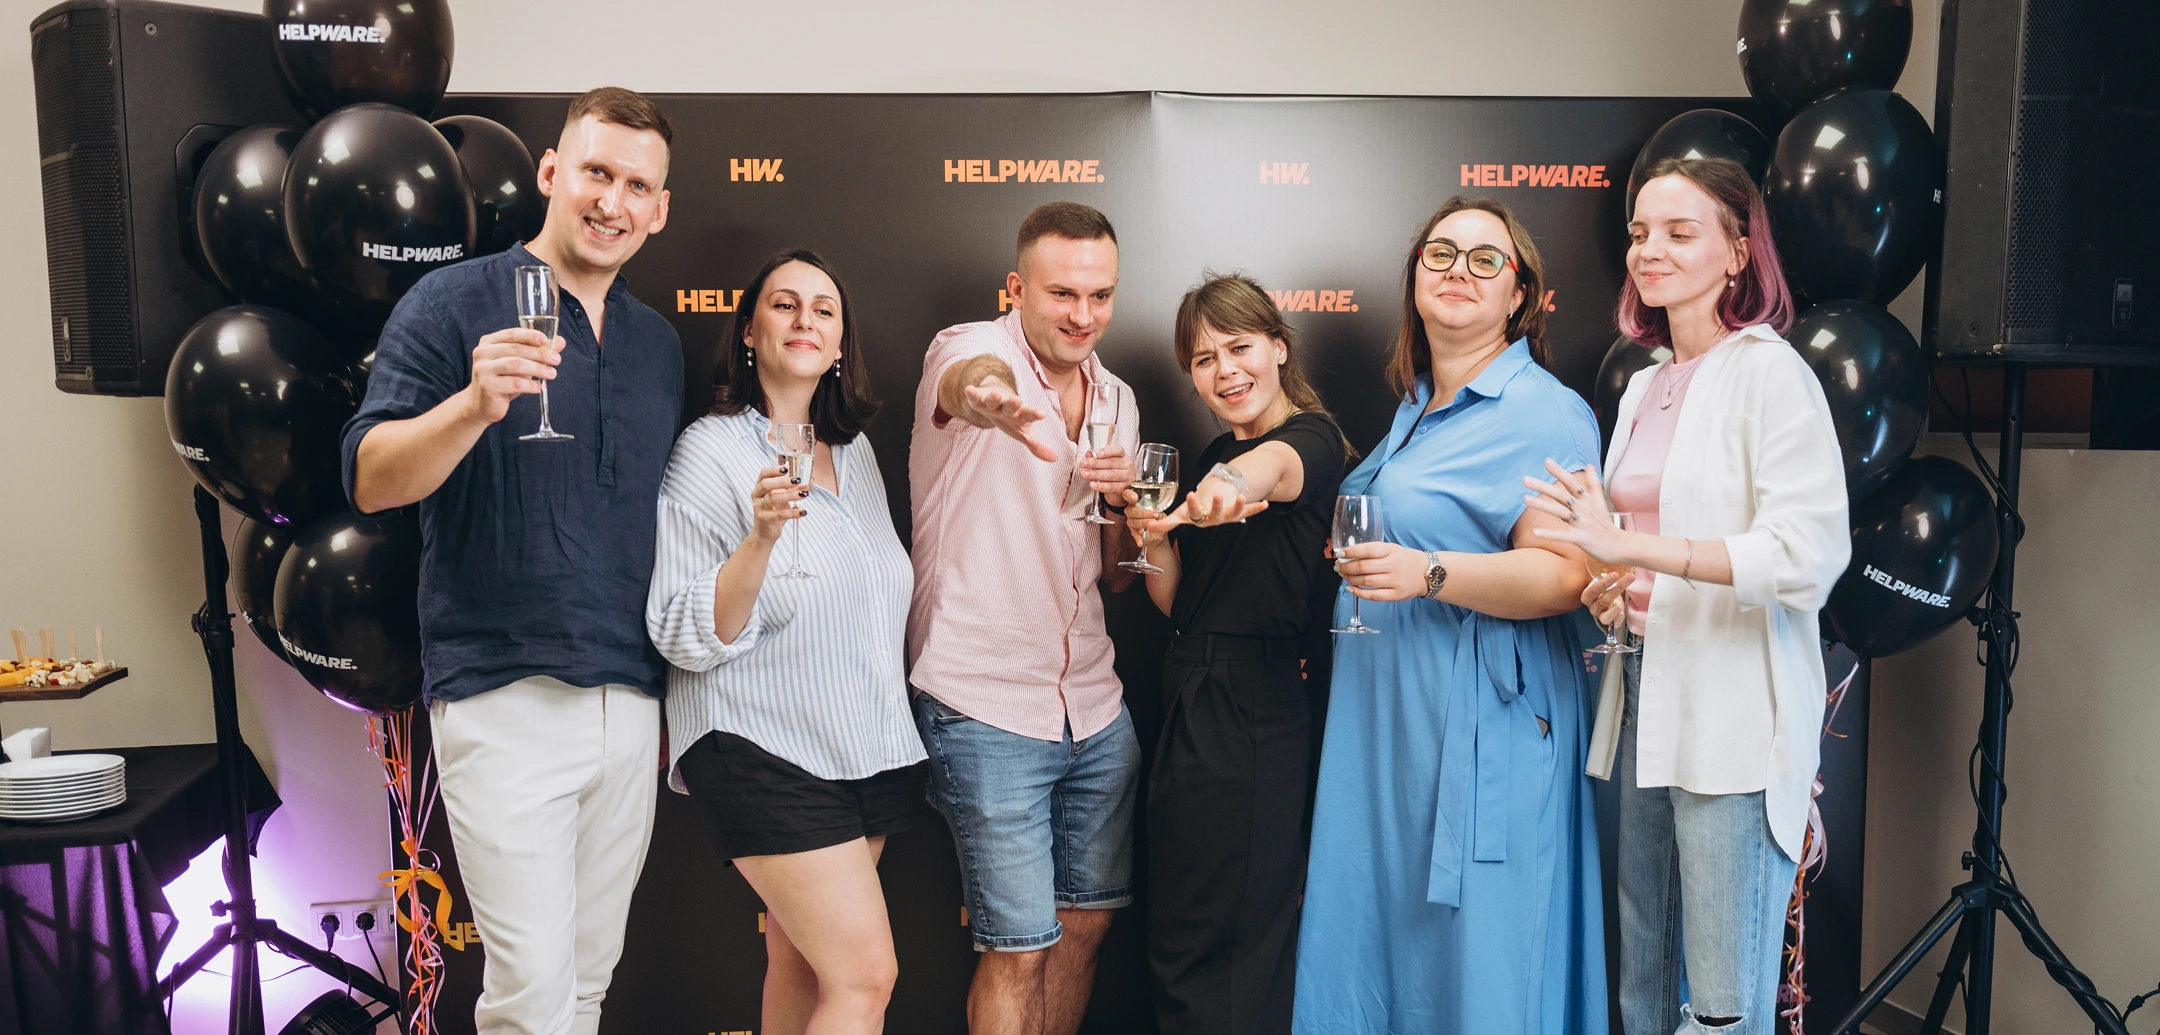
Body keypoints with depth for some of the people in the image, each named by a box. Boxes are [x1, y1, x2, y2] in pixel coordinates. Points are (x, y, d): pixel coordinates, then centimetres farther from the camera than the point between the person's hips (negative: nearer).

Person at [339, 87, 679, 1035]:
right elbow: (371, 480, -10)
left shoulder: (661, 344, 13)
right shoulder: (454, 304, -2)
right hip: (505, 698, -5)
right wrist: (475, 405, -29)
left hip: (634, 701, 5)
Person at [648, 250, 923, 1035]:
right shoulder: (711, 451, -9)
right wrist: (763, 536, -27)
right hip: (766, 756, -6)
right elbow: (687, 638, -16)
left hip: (868, 749, 7)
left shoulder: (856, 450, 11)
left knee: (803, 962, 13)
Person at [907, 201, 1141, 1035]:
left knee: (1086, 922, 15)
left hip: (1095, 708, 6)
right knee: (1020, 948, -1)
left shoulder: (1116, 396, 9)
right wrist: (992, 397, -62)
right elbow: (976, 380, -38)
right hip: (987, 711, -6)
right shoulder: (970, 348, -9)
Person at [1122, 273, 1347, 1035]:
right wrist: (1156, 544, -7)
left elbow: (1282, 466, -36)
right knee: (1175, 943, 18)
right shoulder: (1214, 457, 13)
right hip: (1189, 706, 8)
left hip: (1259, 715, -8)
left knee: (1237, 945, 3)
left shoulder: (1313, 438, -9)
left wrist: (1244, 477, -58)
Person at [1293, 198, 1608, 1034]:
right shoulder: (1415, 408, 16)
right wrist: (1359, 560, 18)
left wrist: (1428, 575, -30)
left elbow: (1562, 576, -20)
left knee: (1472, 954, 1)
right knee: (1374, 931, 15)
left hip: (1480, 724, -8)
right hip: (1384, 718, 8)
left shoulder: (1545, 413, -10)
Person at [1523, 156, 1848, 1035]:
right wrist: (1607, 590, 6)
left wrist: (1630, 546, -23)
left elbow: (1809, 554, -18)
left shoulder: (1768, 372, -8)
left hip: (1736, 717, -7)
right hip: (1649, 696, 7)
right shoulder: (1643, 386, 16)